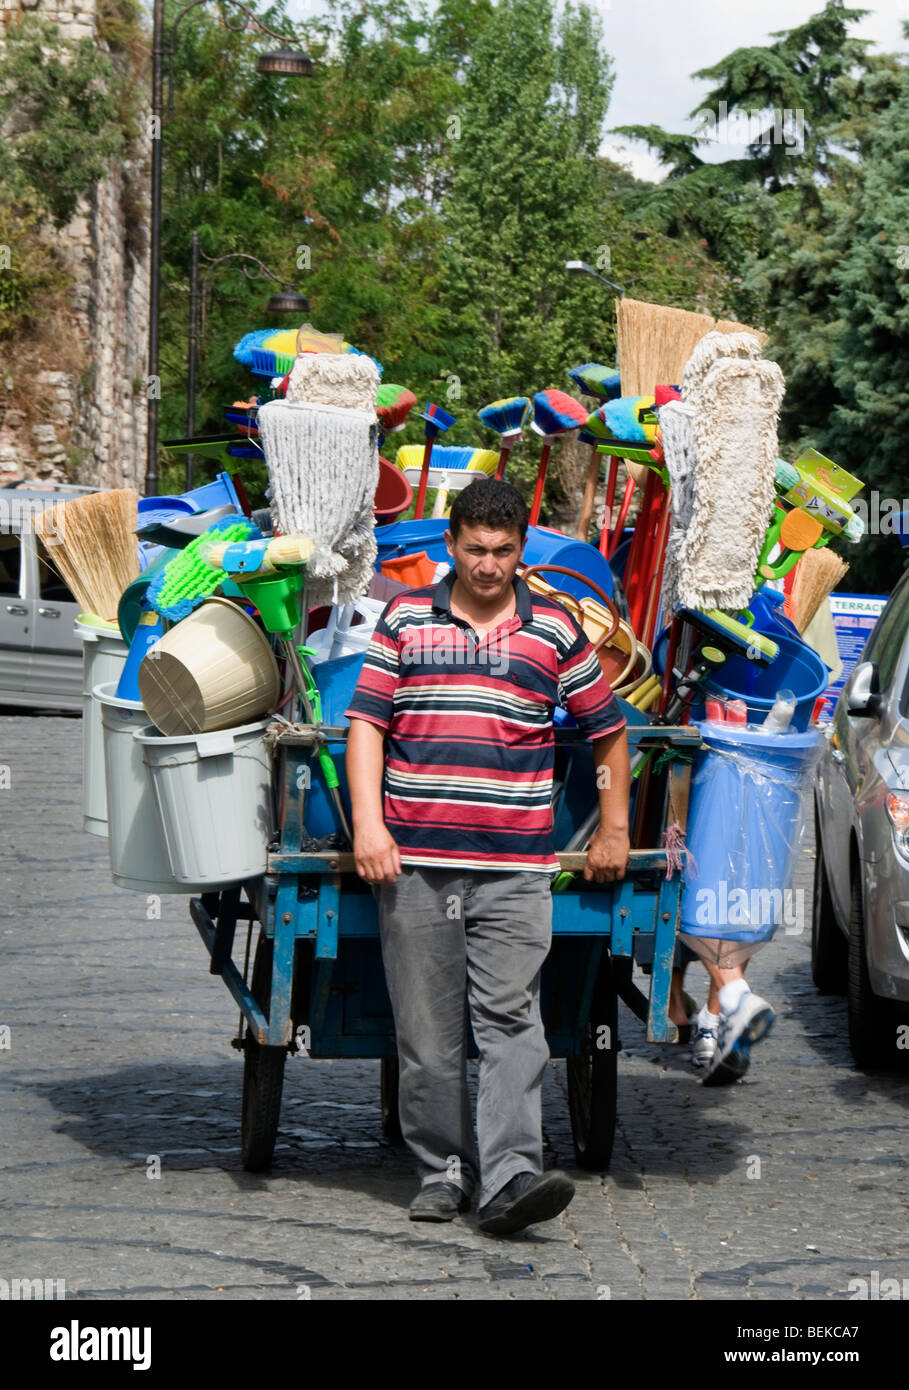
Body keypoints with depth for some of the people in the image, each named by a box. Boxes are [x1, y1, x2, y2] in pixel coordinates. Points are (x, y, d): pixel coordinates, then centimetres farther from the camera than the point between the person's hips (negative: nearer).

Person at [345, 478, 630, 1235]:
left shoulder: (555, 630, 9)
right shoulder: (405, 619, 9)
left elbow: (608, 730, 18)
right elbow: (366, 722, 5)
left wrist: (614, 831, 16)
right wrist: (368, 824, -6)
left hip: (515, 867, -1)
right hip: (413, 861, 1)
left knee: (510, 1019, -9)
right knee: (427, 1028, 4)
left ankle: (511, 1176, -15)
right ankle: (443, 1169, 13)